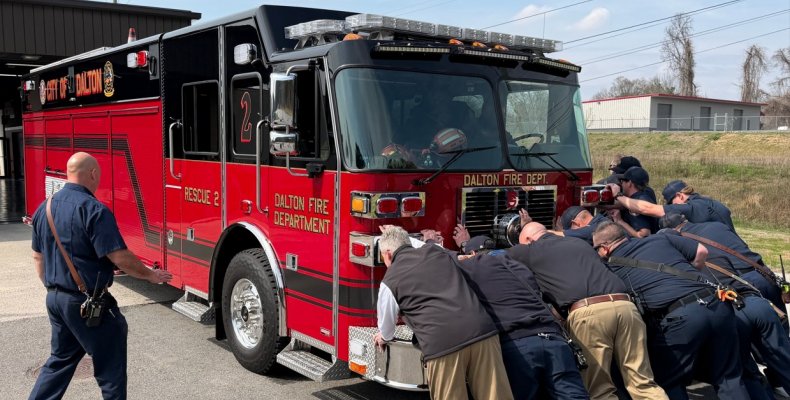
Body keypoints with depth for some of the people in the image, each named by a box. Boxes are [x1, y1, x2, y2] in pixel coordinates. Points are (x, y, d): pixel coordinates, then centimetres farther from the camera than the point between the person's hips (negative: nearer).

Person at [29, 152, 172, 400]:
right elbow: (120, 257, -22)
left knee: (60, 359, 22)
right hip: (86, 303, -8)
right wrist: (151, 275, -8)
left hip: (54, 298, 8)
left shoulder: (44, 208, 6)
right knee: (110, 366, 6)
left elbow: (38, 256, 15)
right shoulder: (93, 210, -20)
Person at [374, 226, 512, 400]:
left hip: (441, 343, -4)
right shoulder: (437, 251, 21)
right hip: (481, 330, 4)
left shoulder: (390, 280, 11)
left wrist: (383, 337, 50)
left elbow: (386, 325, 26)